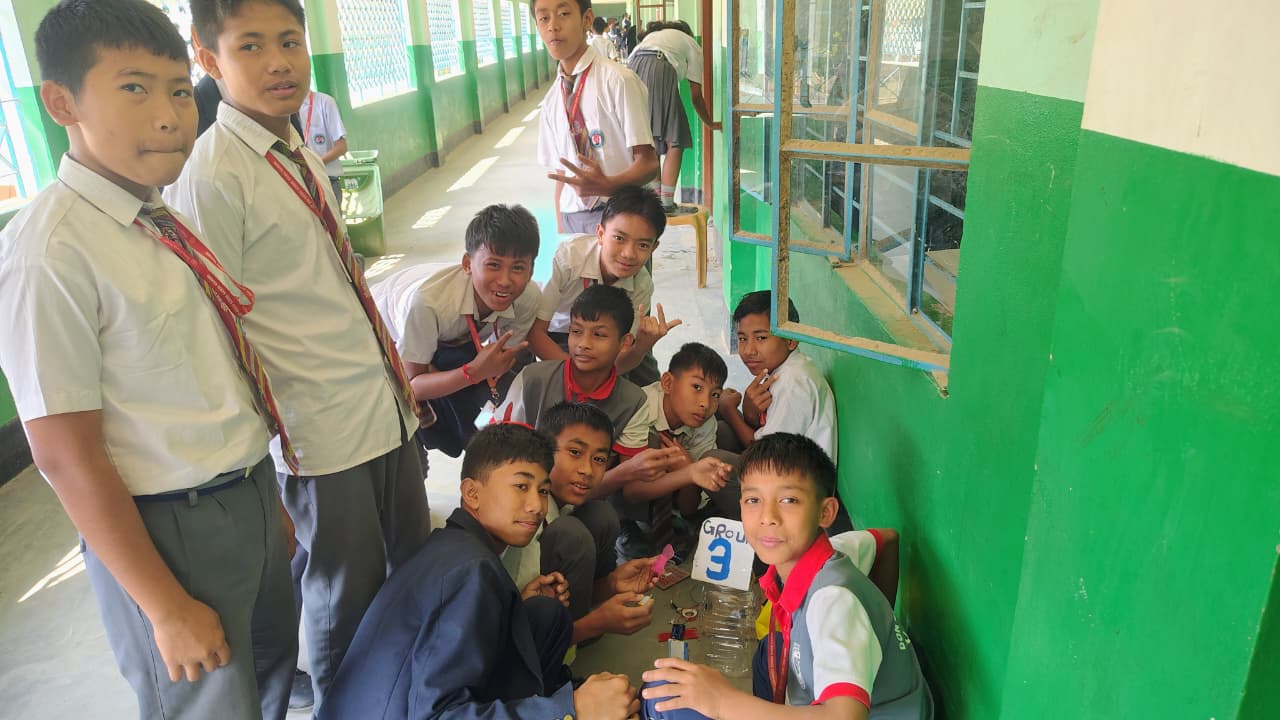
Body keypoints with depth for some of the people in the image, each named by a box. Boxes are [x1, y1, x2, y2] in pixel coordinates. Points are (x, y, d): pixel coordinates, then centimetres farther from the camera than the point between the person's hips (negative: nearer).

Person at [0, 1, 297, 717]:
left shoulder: (171, 221, 1)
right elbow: (66, 454, -19)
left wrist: (269, 496, 15)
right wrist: (167, 606, -15)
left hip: (252, 498, 7)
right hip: (168, 531, -7)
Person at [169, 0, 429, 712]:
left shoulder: (300, 154, 9)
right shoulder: (211, 177, -15)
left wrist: (401, 381, 16)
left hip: (388, 406, 8)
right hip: (323, 433, -8)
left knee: (417, 570, 22)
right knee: (348, 597, 11)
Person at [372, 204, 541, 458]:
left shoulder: (529, 297, -29)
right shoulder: (426, 299, -43)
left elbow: (503, 364, -12)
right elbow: (411, 385, -32)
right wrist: (474, 371, -47)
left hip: (448, 344, 4)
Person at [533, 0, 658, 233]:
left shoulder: (618, 81, -10)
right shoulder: (552, 100, 8)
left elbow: (647, 162, -12)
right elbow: (561, 173, 12)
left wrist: (607, 185, -29)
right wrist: (562, 232, 5)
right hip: (572, 217, 5)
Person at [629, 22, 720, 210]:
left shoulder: (651, 36, 39)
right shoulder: (692, 45, 24)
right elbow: (695, 96, 20)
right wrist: (711, 124, 33)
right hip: (659, 71, -5)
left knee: (650, 141, 15)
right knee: (674, 141, 2)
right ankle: (666, 202, -3)